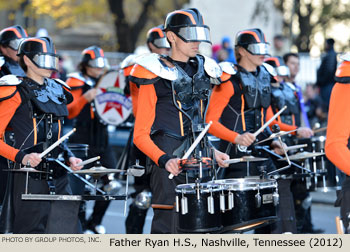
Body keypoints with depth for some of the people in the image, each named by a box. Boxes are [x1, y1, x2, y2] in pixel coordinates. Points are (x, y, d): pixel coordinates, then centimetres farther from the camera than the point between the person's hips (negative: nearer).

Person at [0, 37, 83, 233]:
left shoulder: (57, 91, 18)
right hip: (30, 178, -7)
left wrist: (69, 157, 10)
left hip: (59, 177, 7)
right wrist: (21, 157, -20)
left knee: (68, 234, 0)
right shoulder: (18, 93, -3)